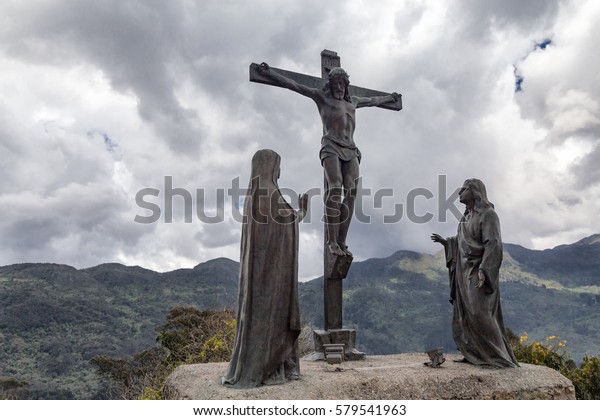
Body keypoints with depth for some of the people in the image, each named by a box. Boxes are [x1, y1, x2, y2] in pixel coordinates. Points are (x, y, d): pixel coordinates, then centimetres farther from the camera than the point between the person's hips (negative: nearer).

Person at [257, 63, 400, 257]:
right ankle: (332, 240, -21)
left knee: (351, 193, -11)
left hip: (351, 150, 5)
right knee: (335, 189, -22)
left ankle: (342, 242, -12)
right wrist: (269, 73, 7)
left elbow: (372, 101, 47)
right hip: (331, 147, -5)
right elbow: (294, 85, 12)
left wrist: (389, 98, 60)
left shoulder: (353, 101, 29)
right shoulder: (322, 96, 15)